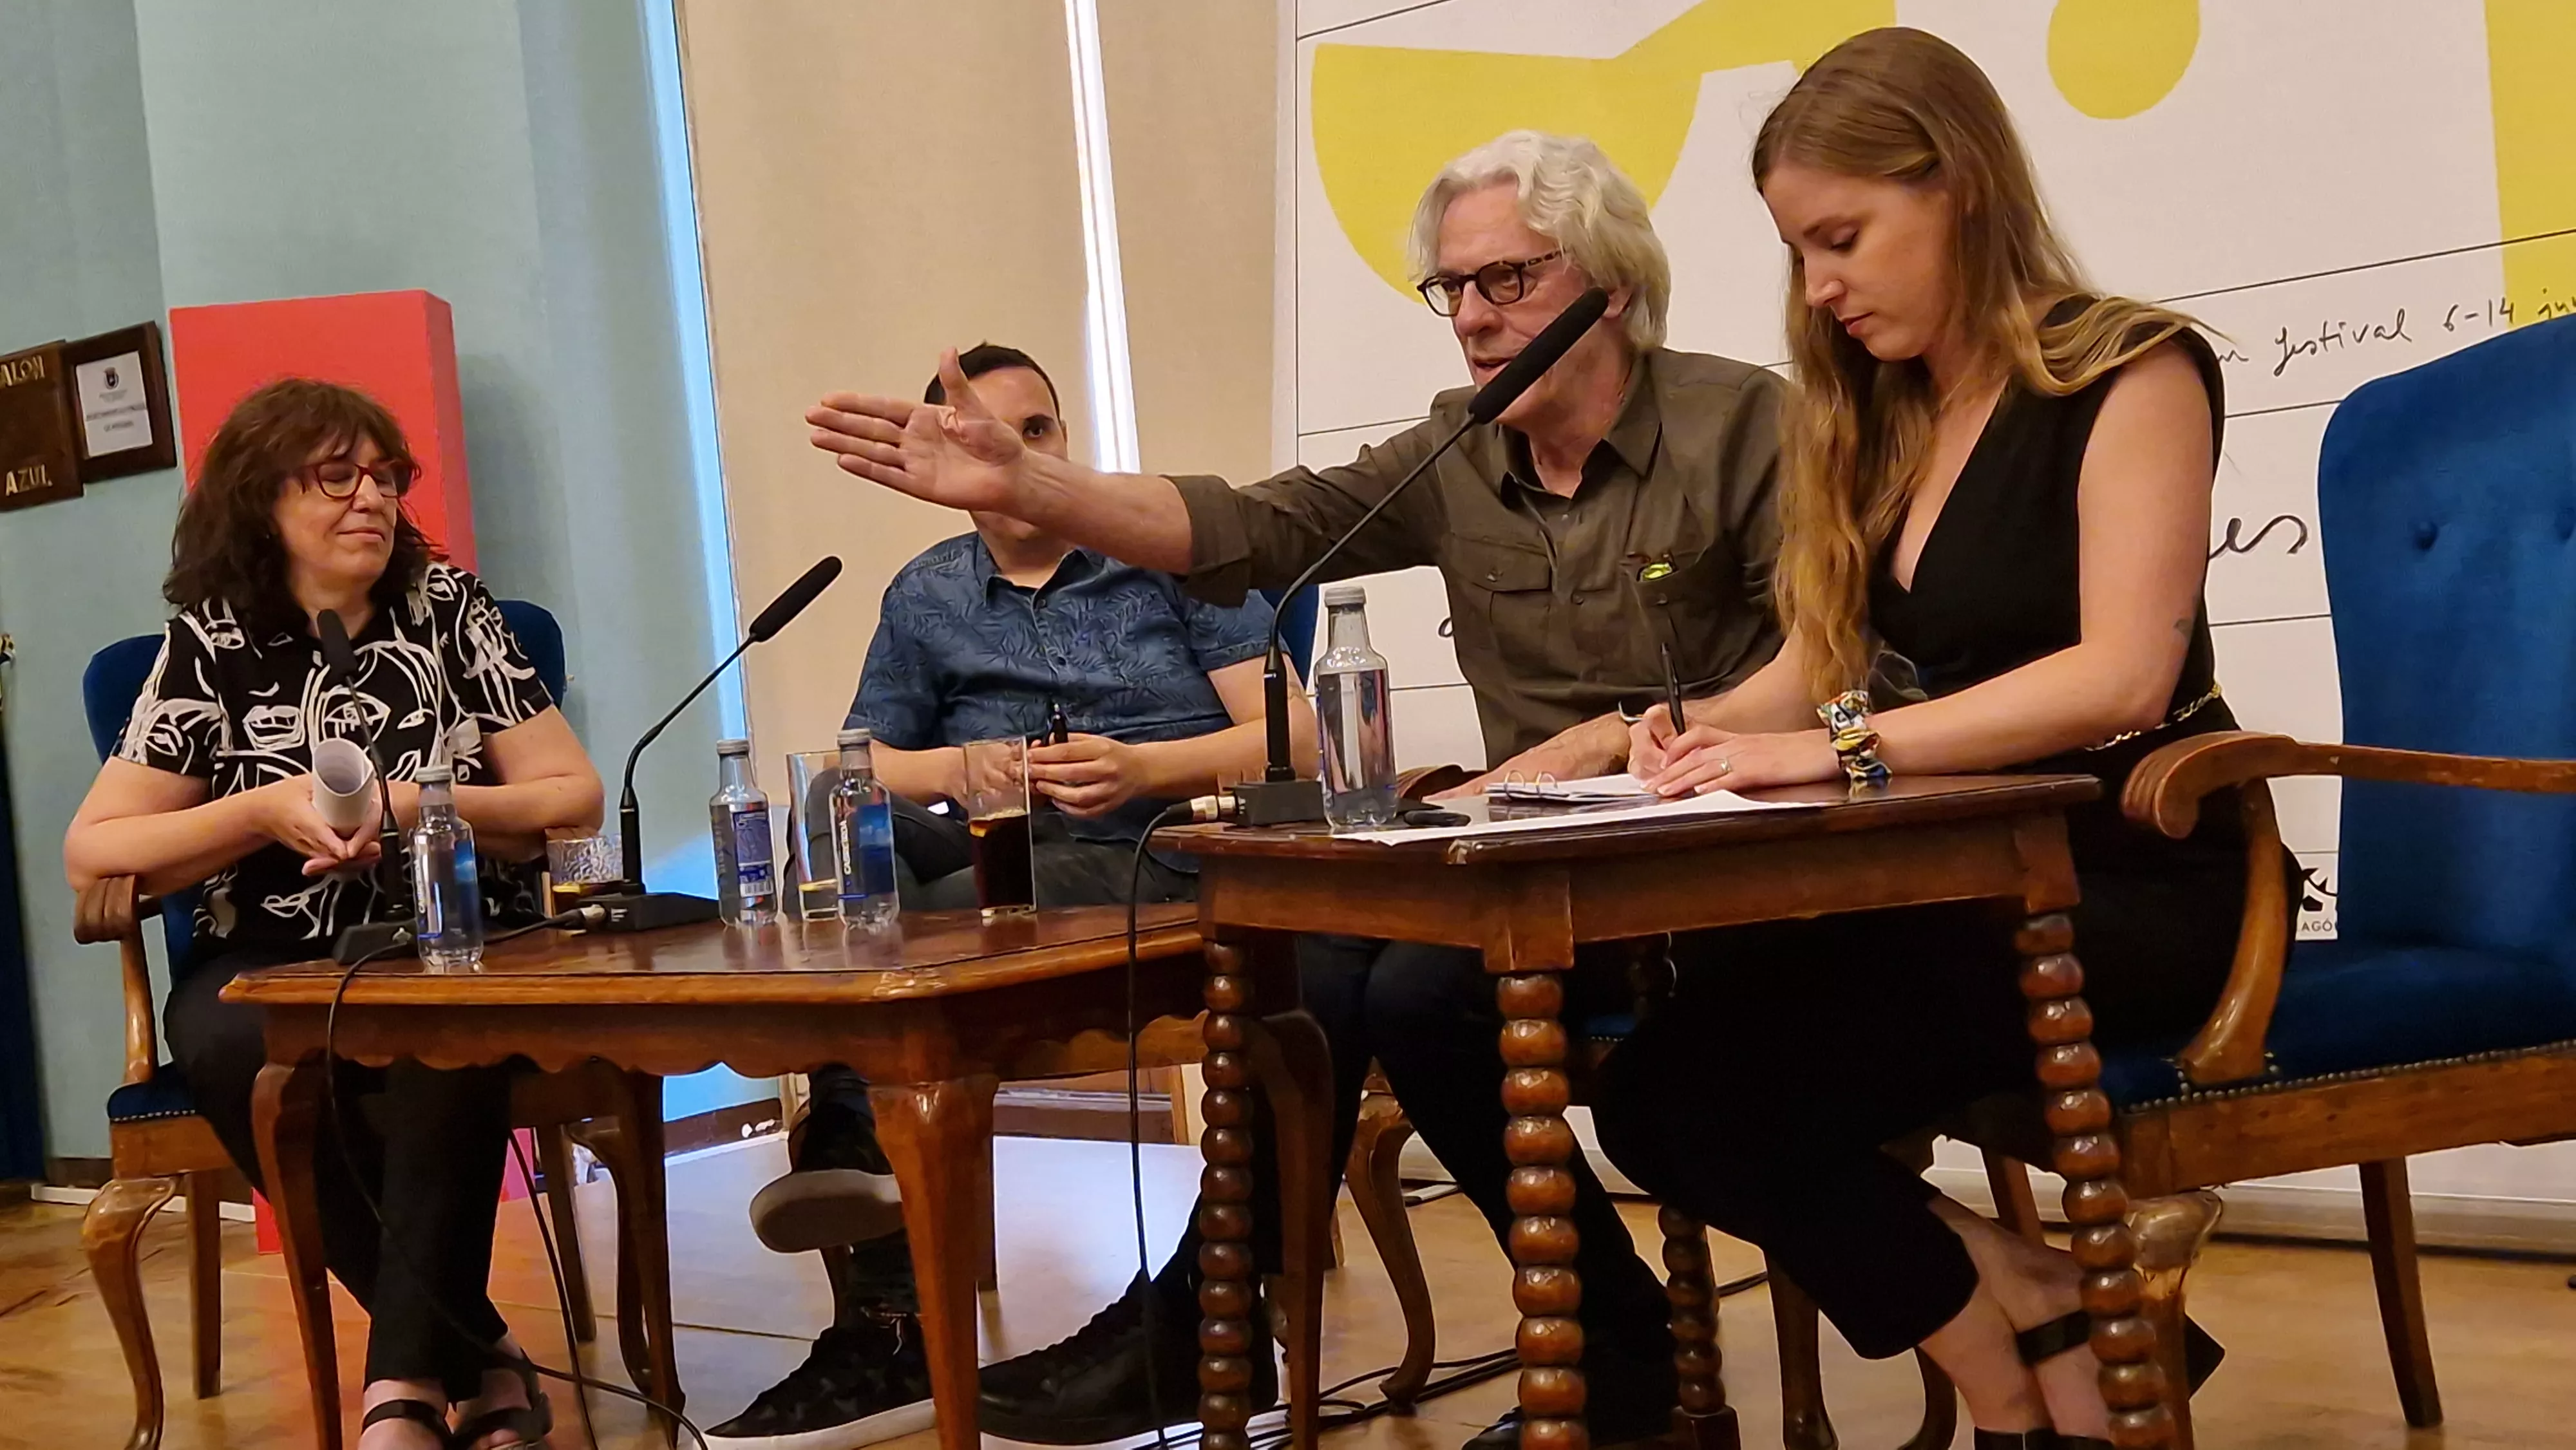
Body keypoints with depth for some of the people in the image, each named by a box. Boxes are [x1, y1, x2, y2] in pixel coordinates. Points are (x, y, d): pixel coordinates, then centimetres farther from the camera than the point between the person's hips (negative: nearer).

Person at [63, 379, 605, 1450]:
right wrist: (268, 810, -13)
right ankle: (477, 1362, -23)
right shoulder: (210, 644, 3)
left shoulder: (449, 610, 5)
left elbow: (576, 800, 3)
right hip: (275, 969, 1)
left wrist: (421, 808, -13)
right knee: (228, 1046, -33)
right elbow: (90, 854, -1)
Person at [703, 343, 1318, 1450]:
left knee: (922, 927, -33)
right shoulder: (924, 599, 20)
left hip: (1160, 856, -4)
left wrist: (1142, 768, -13)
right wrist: (962, 769, -4)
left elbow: (1293, 741, 2)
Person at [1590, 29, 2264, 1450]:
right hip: (1951, 883, 7)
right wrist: (1706, 730, -8)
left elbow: (2122, 677, -20)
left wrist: (1844, 745, -27)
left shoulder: (2129, 373, -7)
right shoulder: (1868, 417, 14)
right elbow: (1822, 666, 14)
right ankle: (2043, 1314, -5)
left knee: (1696, 1082, -25)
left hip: (2122, 887, -7)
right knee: (1656, 1088, -19)